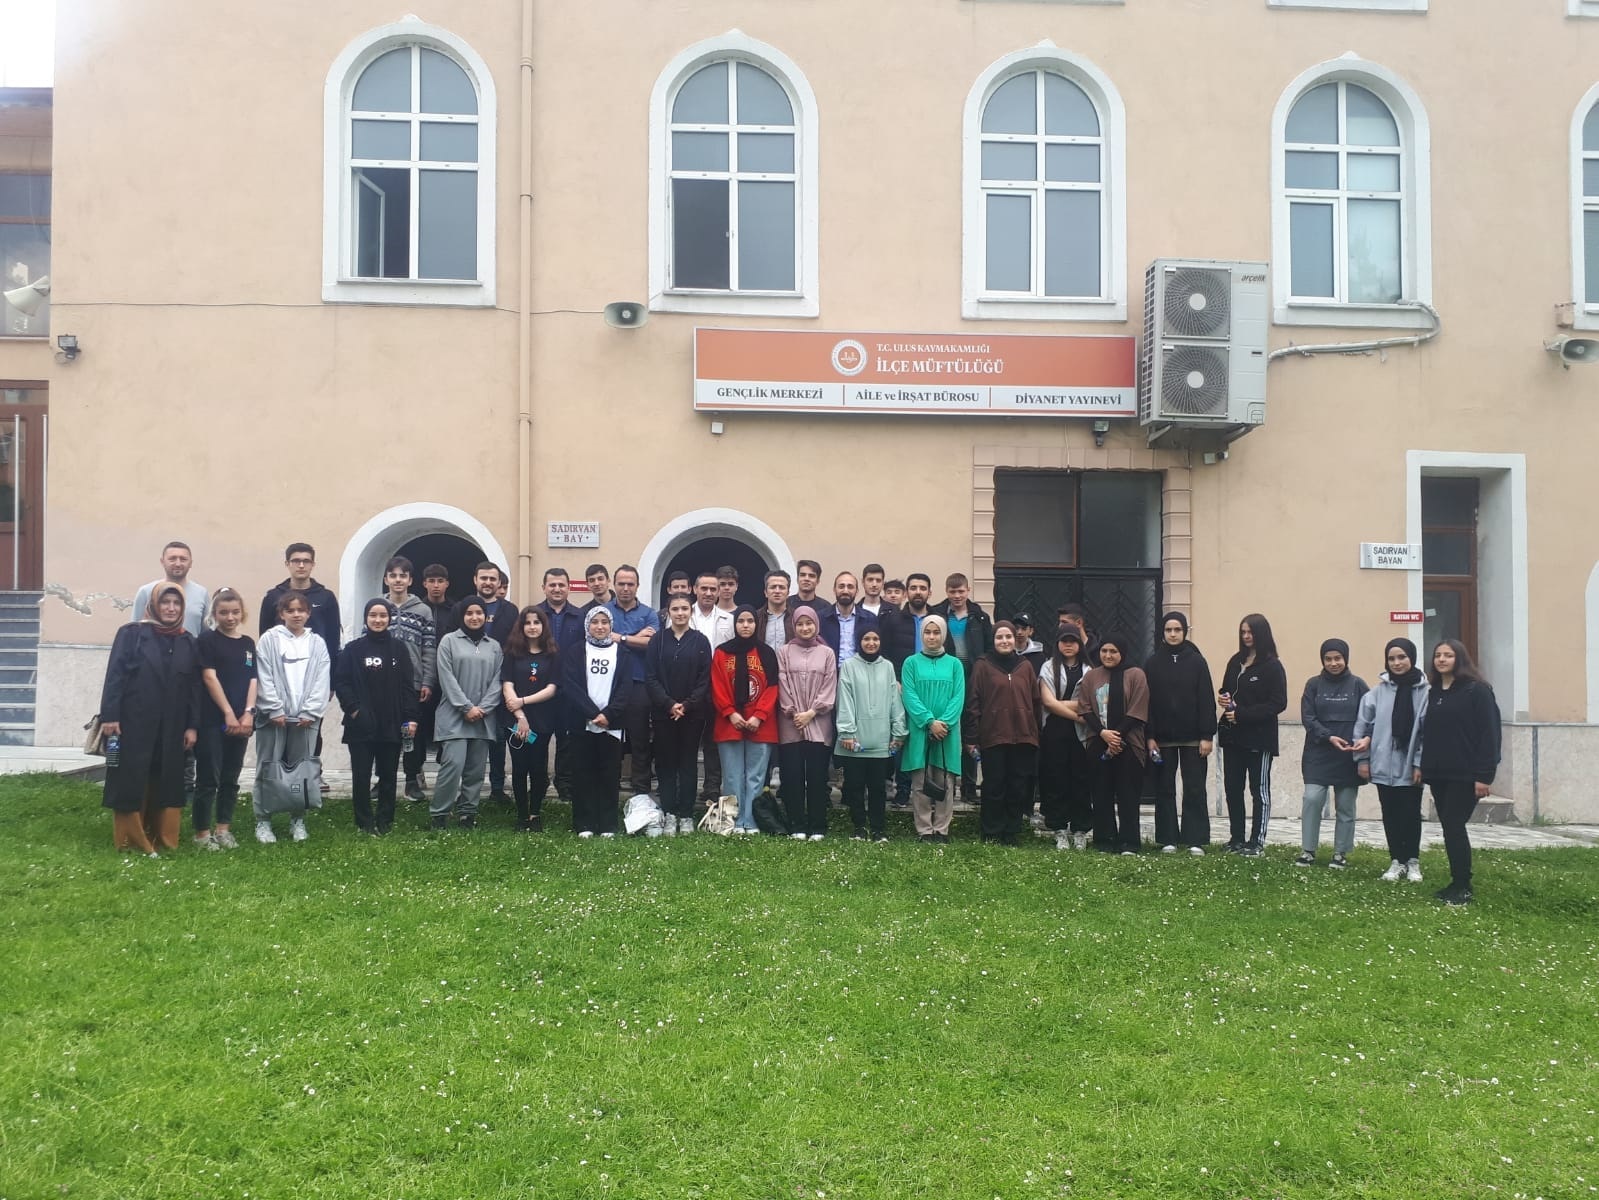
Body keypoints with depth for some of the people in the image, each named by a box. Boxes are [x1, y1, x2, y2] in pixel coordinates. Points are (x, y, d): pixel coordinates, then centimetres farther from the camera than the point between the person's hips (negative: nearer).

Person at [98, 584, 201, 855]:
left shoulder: (188, 642, 9)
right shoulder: (131, 634, -1)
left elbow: (194, 686, 8)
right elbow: (114, 676, -5)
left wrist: (193, 726, 2)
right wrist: (109, 716, -12)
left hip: (171, 727, 3)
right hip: (134, 723, -3)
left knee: (166, 782, 7)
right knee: (131, 780, 1)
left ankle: (162, 837, 16)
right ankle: (130, 838, 11)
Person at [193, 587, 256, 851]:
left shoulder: (248, 643, 11)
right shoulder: (208, 640, -2)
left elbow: (252, 679, 7)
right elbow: (209, 677, -9)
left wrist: (248, 713, -7)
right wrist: (228, 713, -14)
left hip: (241, 720, 5)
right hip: (213, 719, -5)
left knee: (231, 779, 10)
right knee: (209, 778, -2)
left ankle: (223, 829, 18)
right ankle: (202, 832, 7)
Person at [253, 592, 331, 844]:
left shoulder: (318, 643, 8)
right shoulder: (270, 639, 2)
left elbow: (322, 681, 3)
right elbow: (264, 678, -3)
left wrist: (310, 712, -6)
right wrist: (275, 710, -11)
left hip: (306, 718, 2)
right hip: (273, 716, -2)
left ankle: (298, 821, 16)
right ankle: (263, 821, 10)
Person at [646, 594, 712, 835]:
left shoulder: (700, 641, 3)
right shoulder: (657, 642, 4)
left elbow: (705, 679, -2)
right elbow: (650, 678, -2)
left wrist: (687, 705, -12)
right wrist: (669, 704, -13)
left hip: (693, 713, 0)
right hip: (664, 713, 1)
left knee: (688, 763, 4)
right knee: (666, 764, 3)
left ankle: (686, 815, 9)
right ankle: (669, 814, 8)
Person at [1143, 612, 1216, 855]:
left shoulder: (1197, 661, 0)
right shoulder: (1153, 663, 3)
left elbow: (1207, 700, -2)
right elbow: (1147, 701, 2)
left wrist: (1207, 735, -8)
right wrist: (1149, 736, -4)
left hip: (1192, 737, -1)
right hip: (1163, 737, 1)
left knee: (1194, 789, 1)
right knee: (1164, 789, 6)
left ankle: (1195, 840, 6)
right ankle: (1167, 839, 12)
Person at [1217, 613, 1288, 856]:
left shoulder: (1272, 666, -9)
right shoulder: (1235, 661, 11)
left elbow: (1278, 703, -14)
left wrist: (1242, 714, -19)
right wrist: (1223, 698, -3)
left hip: (1259, 738, -6)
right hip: (1233, 735, 6)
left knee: (1260, 790, 5)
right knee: (1232, 787, 8)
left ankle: (1257, 842, 10)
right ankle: (1237, 838, 17)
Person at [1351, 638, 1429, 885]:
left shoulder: (1423, 691, -6)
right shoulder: (1379, 691, 1)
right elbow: (1363, 724, 4)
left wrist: (1420, 763, -9)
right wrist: (1362, 758, 2)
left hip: (1410, 766, -2)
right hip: (1384, 765, 2)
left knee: (1410, 814, 6)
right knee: (1390, 815, 10)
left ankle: (1413, 860, 23)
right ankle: (1396, 860, 22)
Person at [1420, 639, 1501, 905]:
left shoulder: (1477, 690, -7)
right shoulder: (1433, 693, 12)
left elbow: (1489, 734, -11)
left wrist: (1484, 775, -16)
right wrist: (1423, 767, 8)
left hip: (1464, 774, -6)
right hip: (1438, 773, 6)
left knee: (1454, 826, -8)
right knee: (1449, 827, 9)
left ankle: (1462, 887, 0)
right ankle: (1458, 883, 17)